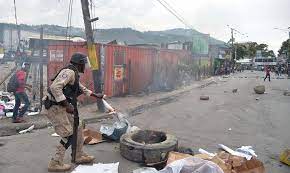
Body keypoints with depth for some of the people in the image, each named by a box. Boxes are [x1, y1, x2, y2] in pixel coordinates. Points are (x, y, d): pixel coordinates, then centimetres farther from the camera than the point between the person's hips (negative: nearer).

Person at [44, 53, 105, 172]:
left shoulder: (74, 74, 15)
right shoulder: (69, 72, -17)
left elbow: (82, 88, 30)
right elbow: (55, 87, -30)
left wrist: (96, 96, 35)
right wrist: (67, 105, -28)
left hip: (60, 107, 10)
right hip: (55, 107, -10)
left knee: (77, 129, 14)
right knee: (68, 135, -5)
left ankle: (79, 156, 27)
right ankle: (55, 163, 7)